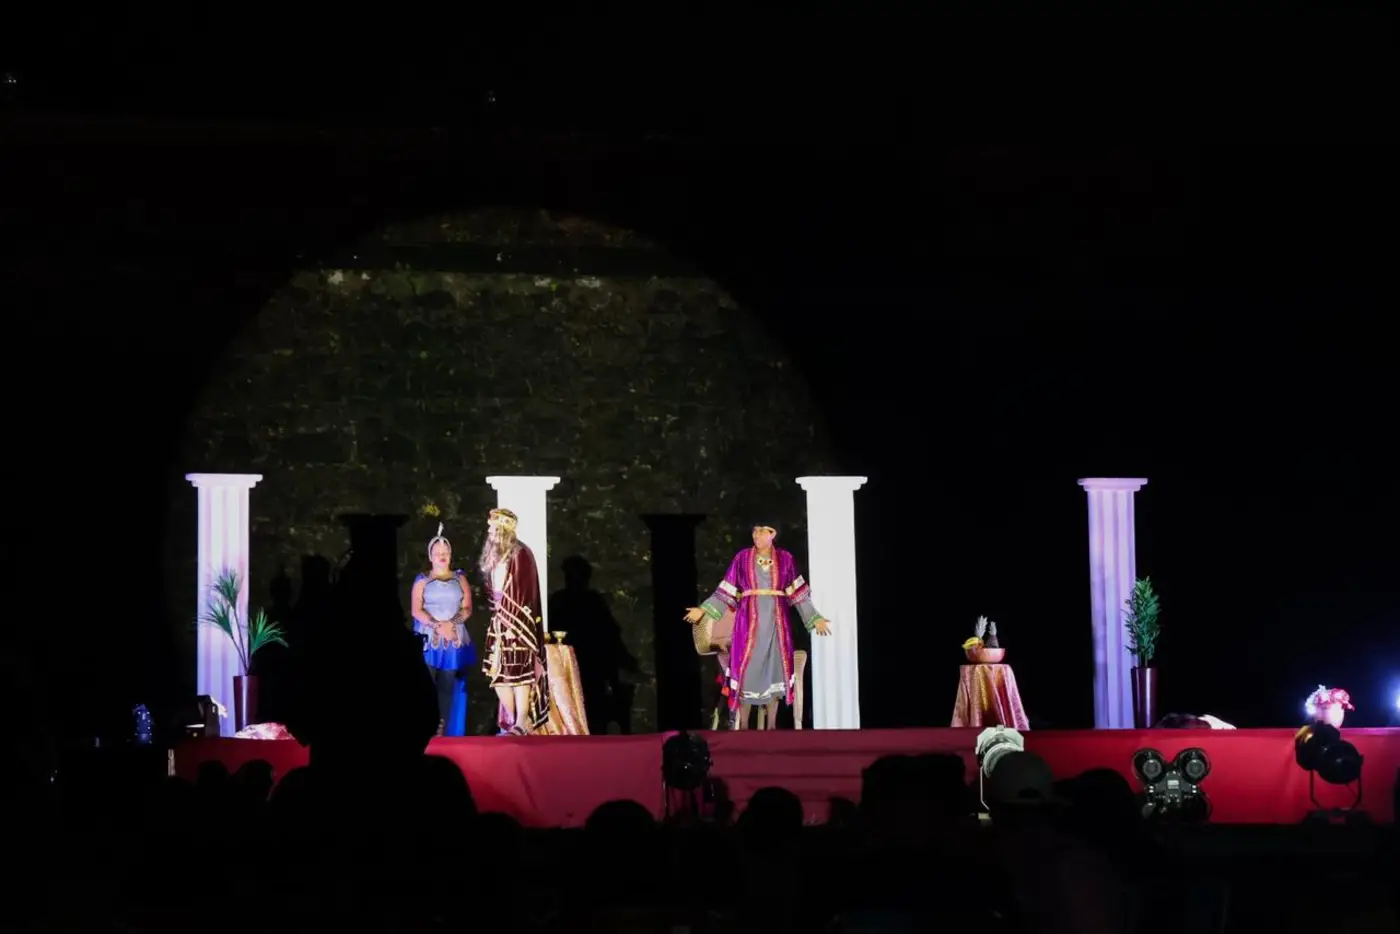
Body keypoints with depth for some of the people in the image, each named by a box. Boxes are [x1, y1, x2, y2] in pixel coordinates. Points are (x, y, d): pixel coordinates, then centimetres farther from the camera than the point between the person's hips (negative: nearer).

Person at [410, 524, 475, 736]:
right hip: (428, 639, -2)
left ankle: (443, 728, -1)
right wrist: (438, 625, -15)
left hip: (454, 640, 2)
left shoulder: (460, 579, 11)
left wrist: (451, 623, -13)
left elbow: (467, 608, 5)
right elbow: (416, 610, -2)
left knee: (448, 685, -2)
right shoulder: (422, 580, 7)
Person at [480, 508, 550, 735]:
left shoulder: (520, 555, -9)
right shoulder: (494, 557, 14)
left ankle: (522, 723, -10)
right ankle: (510, 722, 10)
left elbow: (522, 594, -13)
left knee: (519, 671, -10)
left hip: (518, 621, -8)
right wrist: (498, 621, 11)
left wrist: (512, 624, -17)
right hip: (499, 622, 8)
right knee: (497, 672, 4)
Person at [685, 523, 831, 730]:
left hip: (775, 623, 1)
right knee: (746, 670, -3)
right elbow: (726, 591, 3)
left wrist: (815, 618, 4)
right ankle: (743, 725, 5)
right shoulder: (742, 558, 0)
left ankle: (772, 726, 13)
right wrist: (703, 610, -4)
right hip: (749, 622, -1)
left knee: (774, 670, 4)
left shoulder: (785, 559, 3)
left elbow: (798, 593, 6)